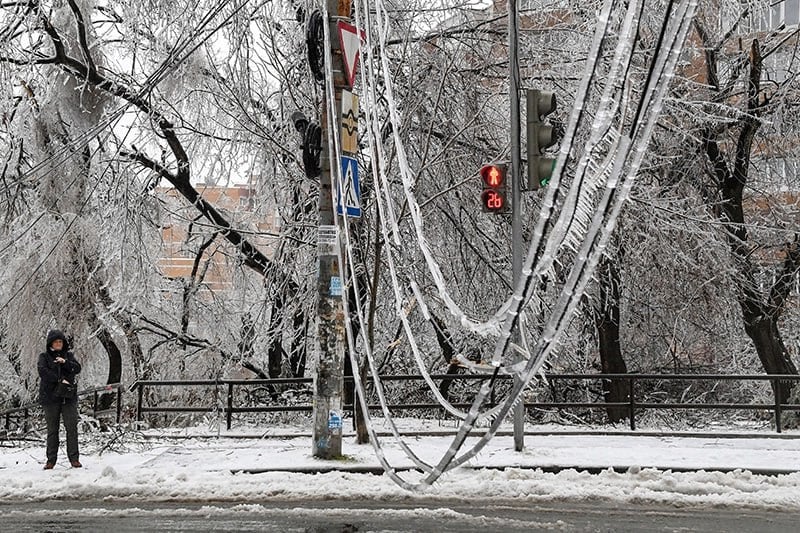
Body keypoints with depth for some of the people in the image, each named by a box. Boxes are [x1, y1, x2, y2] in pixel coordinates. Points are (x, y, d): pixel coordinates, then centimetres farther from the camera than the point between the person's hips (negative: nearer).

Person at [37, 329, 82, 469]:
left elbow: (77, 368, 1)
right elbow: (43, 371, -11)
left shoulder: (68, 355, 14)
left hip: (69, 397, 2)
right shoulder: (44, 356, 6)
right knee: (52, 429, 2)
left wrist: (65, 363, -15)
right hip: (50, 397, -1)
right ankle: (51, 460, 7)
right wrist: (60, 380, -16)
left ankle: (74, 458, -2)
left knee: (72, 427, -4)